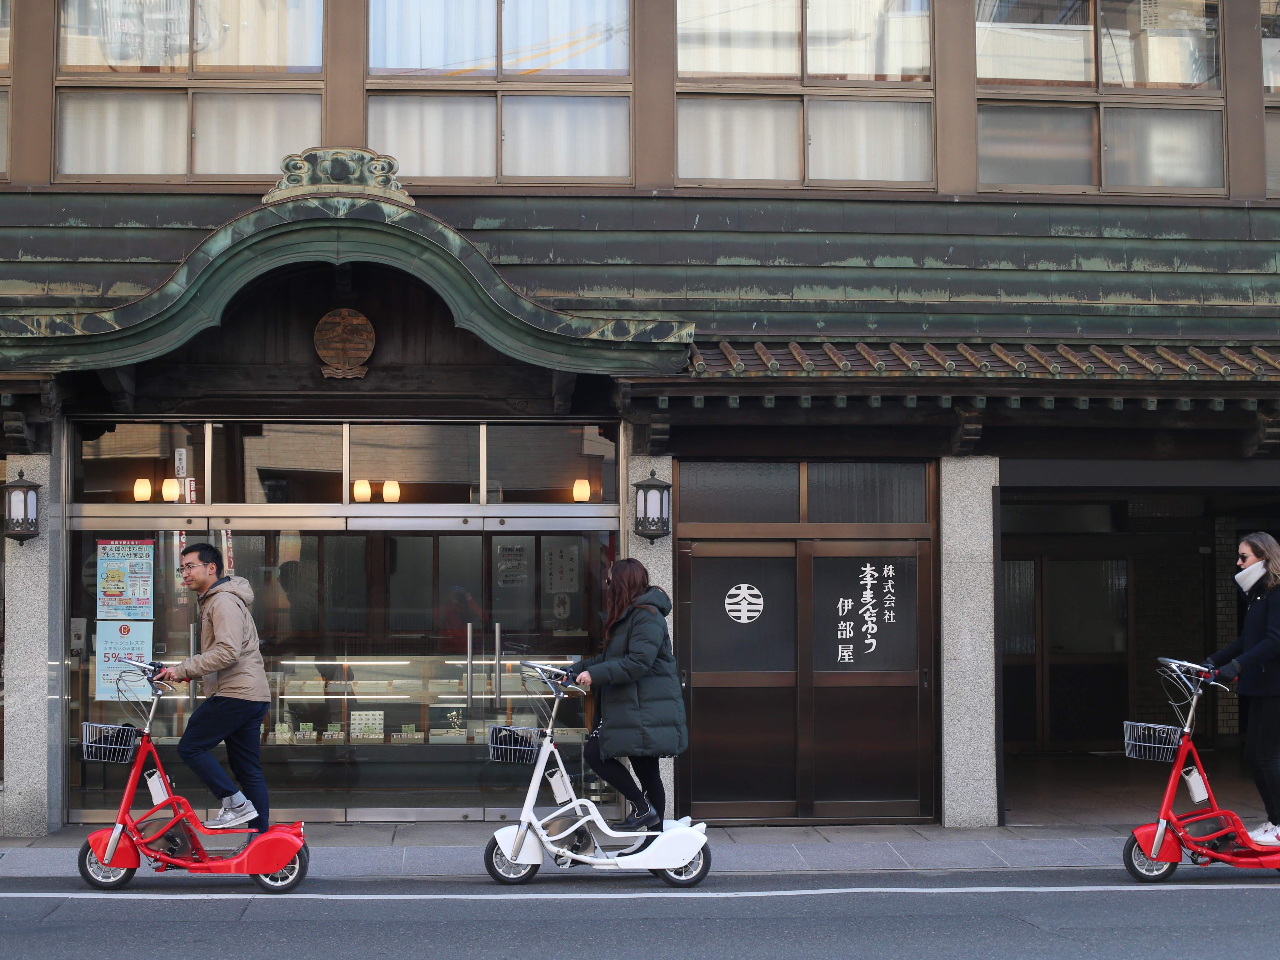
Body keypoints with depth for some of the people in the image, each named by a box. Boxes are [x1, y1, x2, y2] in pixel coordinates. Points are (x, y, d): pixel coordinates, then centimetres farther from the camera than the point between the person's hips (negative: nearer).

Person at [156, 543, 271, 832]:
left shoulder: (224, 601, -11)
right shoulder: (211, 601, 23)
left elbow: (228, 652, -23)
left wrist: (183, 669, -21)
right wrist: (184, 671, 14)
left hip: (236, 692, -11)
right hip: (253, 695, 11)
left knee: (190, 746, -8)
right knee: (248, 768, 10)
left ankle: (236, 803, -8)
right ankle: (261, 837, 11)